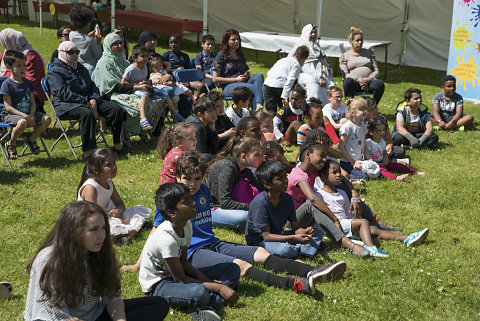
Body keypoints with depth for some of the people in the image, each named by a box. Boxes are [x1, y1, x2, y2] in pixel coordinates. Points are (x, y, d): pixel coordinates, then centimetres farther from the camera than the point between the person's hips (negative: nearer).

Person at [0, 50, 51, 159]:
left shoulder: (27, 83, 10)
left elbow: (32, 102, 11)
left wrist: (31, 115, -10)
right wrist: (25, 116, -25)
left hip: (27, 113, 7)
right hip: (10, 114, -7)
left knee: (47, 119, -13)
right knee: (22, 122, -39)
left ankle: (32, 139, 10)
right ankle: (11, 144, -9)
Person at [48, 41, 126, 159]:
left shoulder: (81, 68, 24)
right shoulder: (55, 71, -2)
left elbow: (92, 86, 19)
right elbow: (63, 93, -15)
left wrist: (93, 99, -5)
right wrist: (86, 101, -20)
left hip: (88, 102, 7)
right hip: (67, 105, -7)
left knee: (116, 110, -10)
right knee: (87, 113, -40)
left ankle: (117, 145, -4)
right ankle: (87, 152, -41)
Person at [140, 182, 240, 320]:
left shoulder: (187, 226, -4)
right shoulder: (166, 238, -29)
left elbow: (183, 261, 6)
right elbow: (180, 279, -23)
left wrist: (205, 279, -10)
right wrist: (218, 288, -22)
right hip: (157, 284, -9)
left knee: (233, 269, -2)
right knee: (200, 293, -42)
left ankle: (206, 307, -22)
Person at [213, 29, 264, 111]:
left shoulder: (240, 55, 22)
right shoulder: (221, 56, 3)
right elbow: (215, 79, -4)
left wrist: (247, 75, 7)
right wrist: (236, 79, -10)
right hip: (228, 86, -6)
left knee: (259, 75, -25)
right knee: (255, 87, -31)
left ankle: (258, 105, -45)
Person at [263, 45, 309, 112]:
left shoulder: (283, 60, 28)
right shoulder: (296, 65, 7)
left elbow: (268, 73, 24)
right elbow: (290, 80, -8)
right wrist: (285, 96, -15)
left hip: (267, 84, 5)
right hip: (279, 86, -5)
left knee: (270, 111, 1)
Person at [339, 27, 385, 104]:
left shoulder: (369, 52, 22)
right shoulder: (345, 56, 15)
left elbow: (376, 71, 14)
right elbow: (345, 74, 1)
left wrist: (369, 79, -9)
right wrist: (359, 80, -17)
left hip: (369, 82, 2)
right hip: (354, 82, -2)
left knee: (380, 83, -32)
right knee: (348, 81, -39)